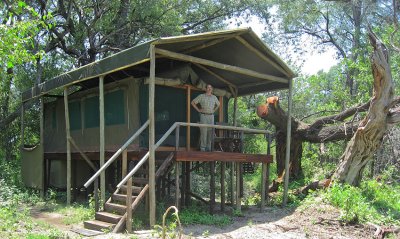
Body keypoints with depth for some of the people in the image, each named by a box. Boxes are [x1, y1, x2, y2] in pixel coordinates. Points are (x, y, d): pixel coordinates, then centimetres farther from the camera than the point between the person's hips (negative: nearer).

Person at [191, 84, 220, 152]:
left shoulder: (214, 97, 13)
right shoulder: (201, 96, 1)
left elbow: (218, 104, 31)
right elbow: (193, 102, 3)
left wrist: (214, 110, 16)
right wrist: (198, 110, -1)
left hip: (211, 116, 4)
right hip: (204, 116, -4)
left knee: (210, 132, 4)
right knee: (203, 132, -7)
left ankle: (208, 148, 11)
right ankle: (202, 148, -3)